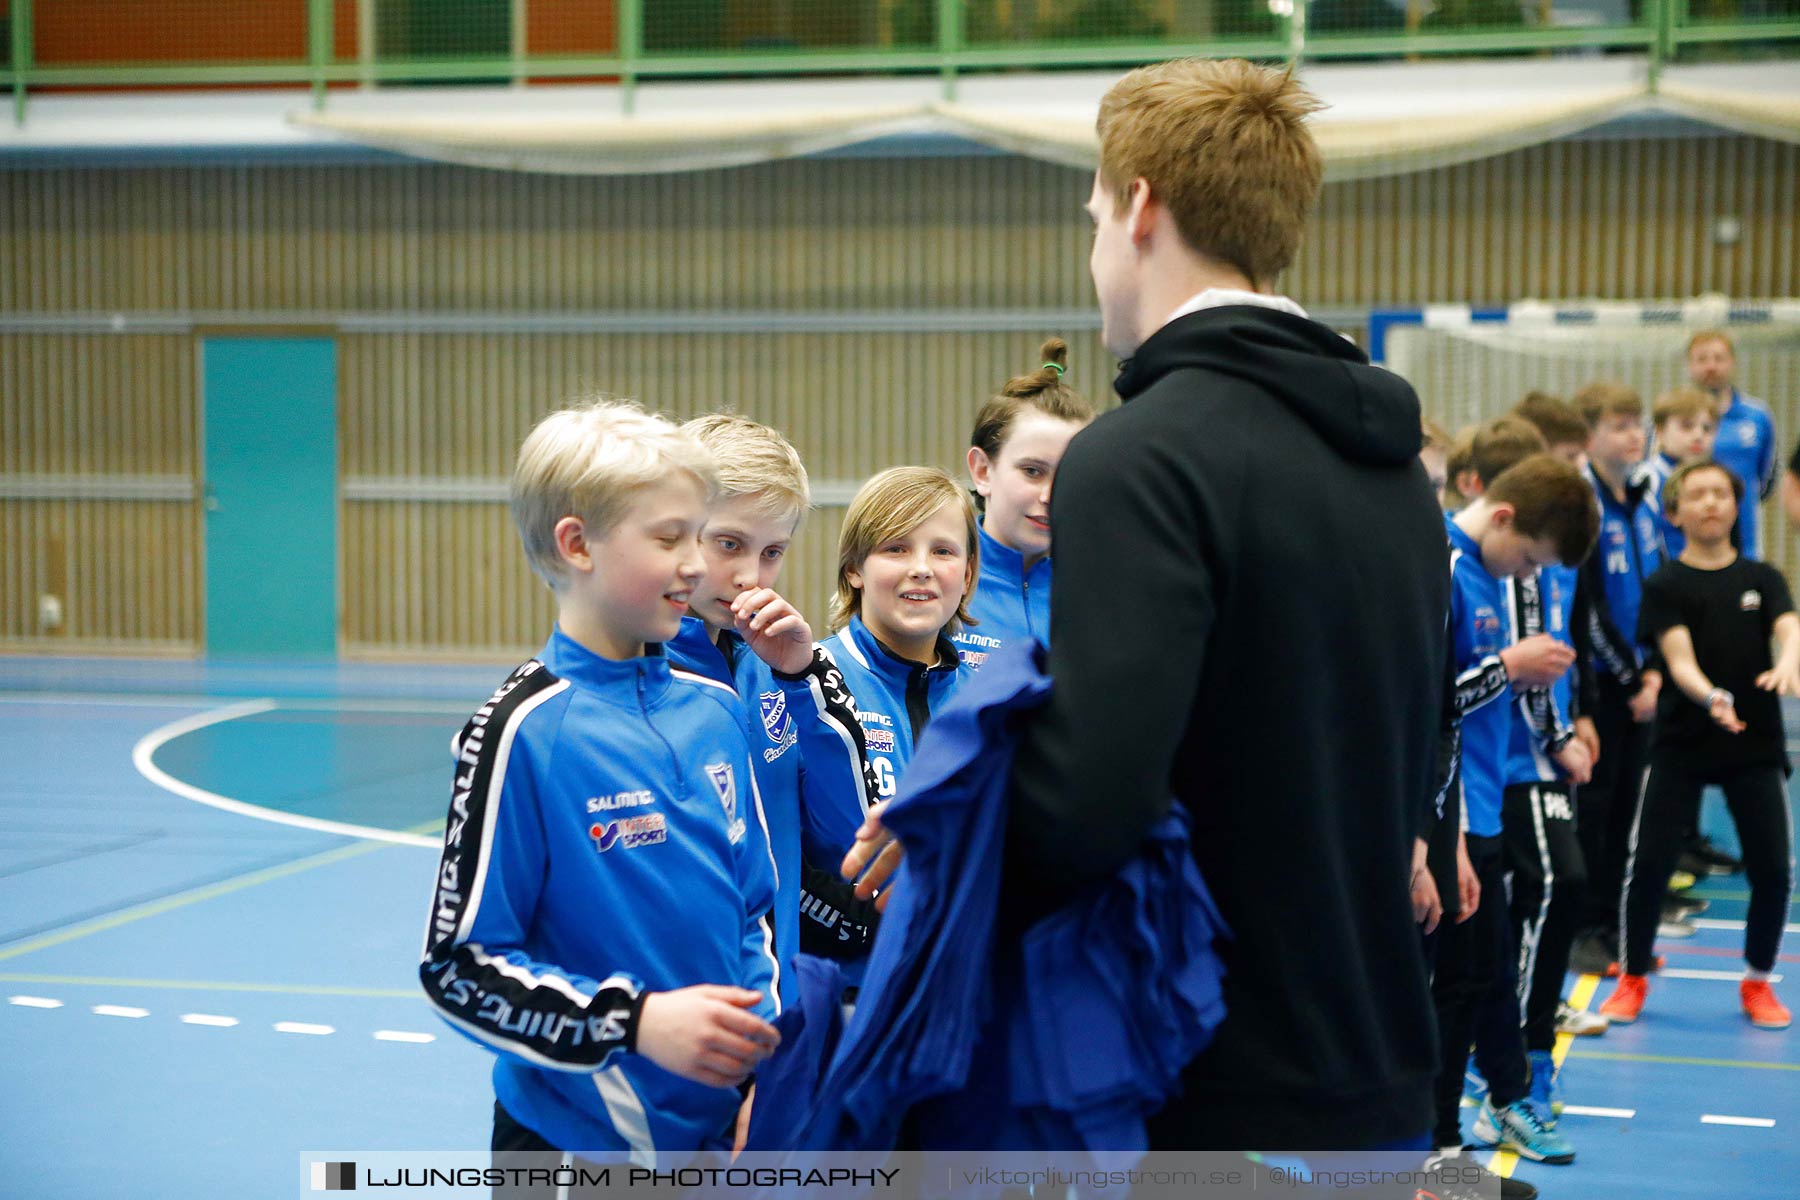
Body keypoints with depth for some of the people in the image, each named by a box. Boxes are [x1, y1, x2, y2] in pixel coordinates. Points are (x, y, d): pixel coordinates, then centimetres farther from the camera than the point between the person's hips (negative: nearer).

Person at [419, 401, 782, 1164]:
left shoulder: (714, 710, 3)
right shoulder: (523, 730, -14)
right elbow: (458, 967, -12)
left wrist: (762, 1057, 0)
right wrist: (636, 1020, -21)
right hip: (580, 1140, -5)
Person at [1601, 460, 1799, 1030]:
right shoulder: (1665, 585, -1)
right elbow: (1679, 658, -14)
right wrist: (1712, 697, -35)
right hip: (1681, 746, -2)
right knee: (1648, 863, -5)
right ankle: (1633, 979, 16)